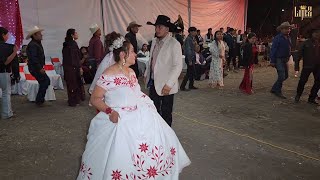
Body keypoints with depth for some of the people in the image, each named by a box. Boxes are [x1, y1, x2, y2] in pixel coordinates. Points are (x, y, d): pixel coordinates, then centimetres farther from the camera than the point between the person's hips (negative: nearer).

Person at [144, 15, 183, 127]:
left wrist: (169, 84, -22)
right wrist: (146, 74, 15)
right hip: (153, 83, 6)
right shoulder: (154, 41, 8)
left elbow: (178, 66, -17)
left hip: (166, 85, -6)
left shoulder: (174, 44, -13)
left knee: (166, 113, 8)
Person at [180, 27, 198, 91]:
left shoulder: (193, 38, 13)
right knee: (189, 72, -7)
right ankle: (182, 86, -1)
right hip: (189, 58, -9)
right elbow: (188, 50, -20)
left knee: (192, 72, 12)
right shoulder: (188, 39, -16)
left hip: (193, 57, 9)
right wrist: (190, 60, -21)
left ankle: (191, 85, 22)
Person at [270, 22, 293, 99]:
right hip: (279, 60, -8)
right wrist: (272, 61, -17)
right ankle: (278, 92, 8)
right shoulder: (277, 38, -12)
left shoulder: (288, 38, 11)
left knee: (285, 76, 13)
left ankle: (274, 89, 26)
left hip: (285, 60, 8)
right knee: (281, 76, -8)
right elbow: (273, 50, -14)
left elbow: (288, 49, 18)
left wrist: (288, 58, 11)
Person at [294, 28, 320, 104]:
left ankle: (311, 98, 17)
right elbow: (300, 53, -2)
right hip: (307, 66, -4)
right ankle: (298, 96, 18)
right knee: (302, 81, -3)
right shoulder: (307, 43, -1)